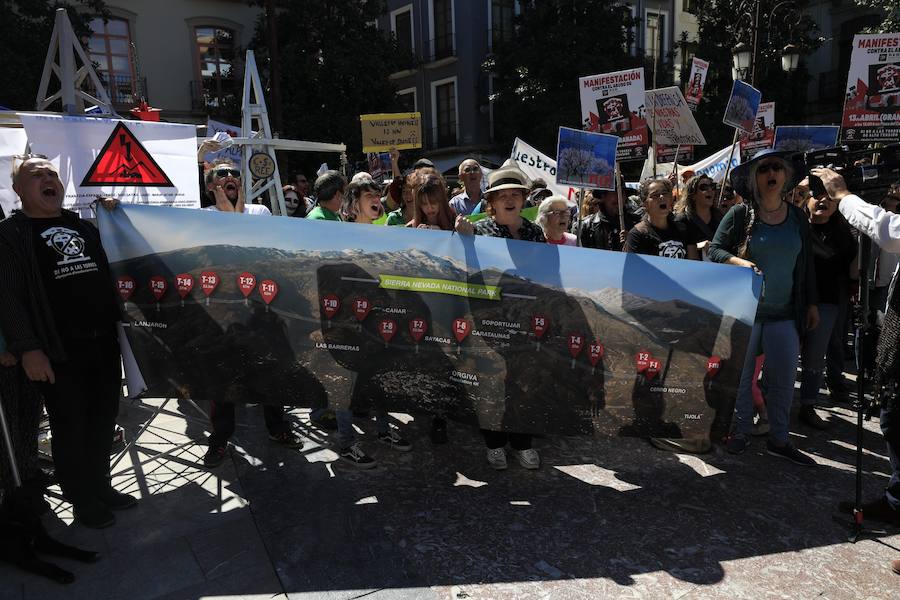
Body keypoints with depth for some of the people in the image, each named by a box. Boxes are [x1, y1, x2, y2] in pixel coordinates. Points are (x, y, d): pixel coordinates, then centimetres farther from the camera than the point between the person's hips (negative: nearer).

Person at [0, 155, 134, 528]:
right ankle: (82, 501, 23)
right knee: (71, 428, 6)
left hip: (104, 344, 6)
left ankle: (101, 487, 34)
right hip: (59, 353, -5)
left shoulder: (85, 227, 16)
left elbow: (112, 276, 27)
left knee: (103, 423, 15)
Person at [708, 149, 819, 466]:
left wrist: (811, 303, 14)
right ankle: (739, 432, 22)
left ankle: (779, 439, 22)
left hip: (784, 313, 4)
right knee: (740, 374, 5)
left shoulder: (798, 216, 8)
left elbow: (806, 262, 14)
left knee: (784, 377, 7)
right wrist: (739, 262, -26)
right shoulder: (740, 214, -4)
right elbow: (714, 250, -6)